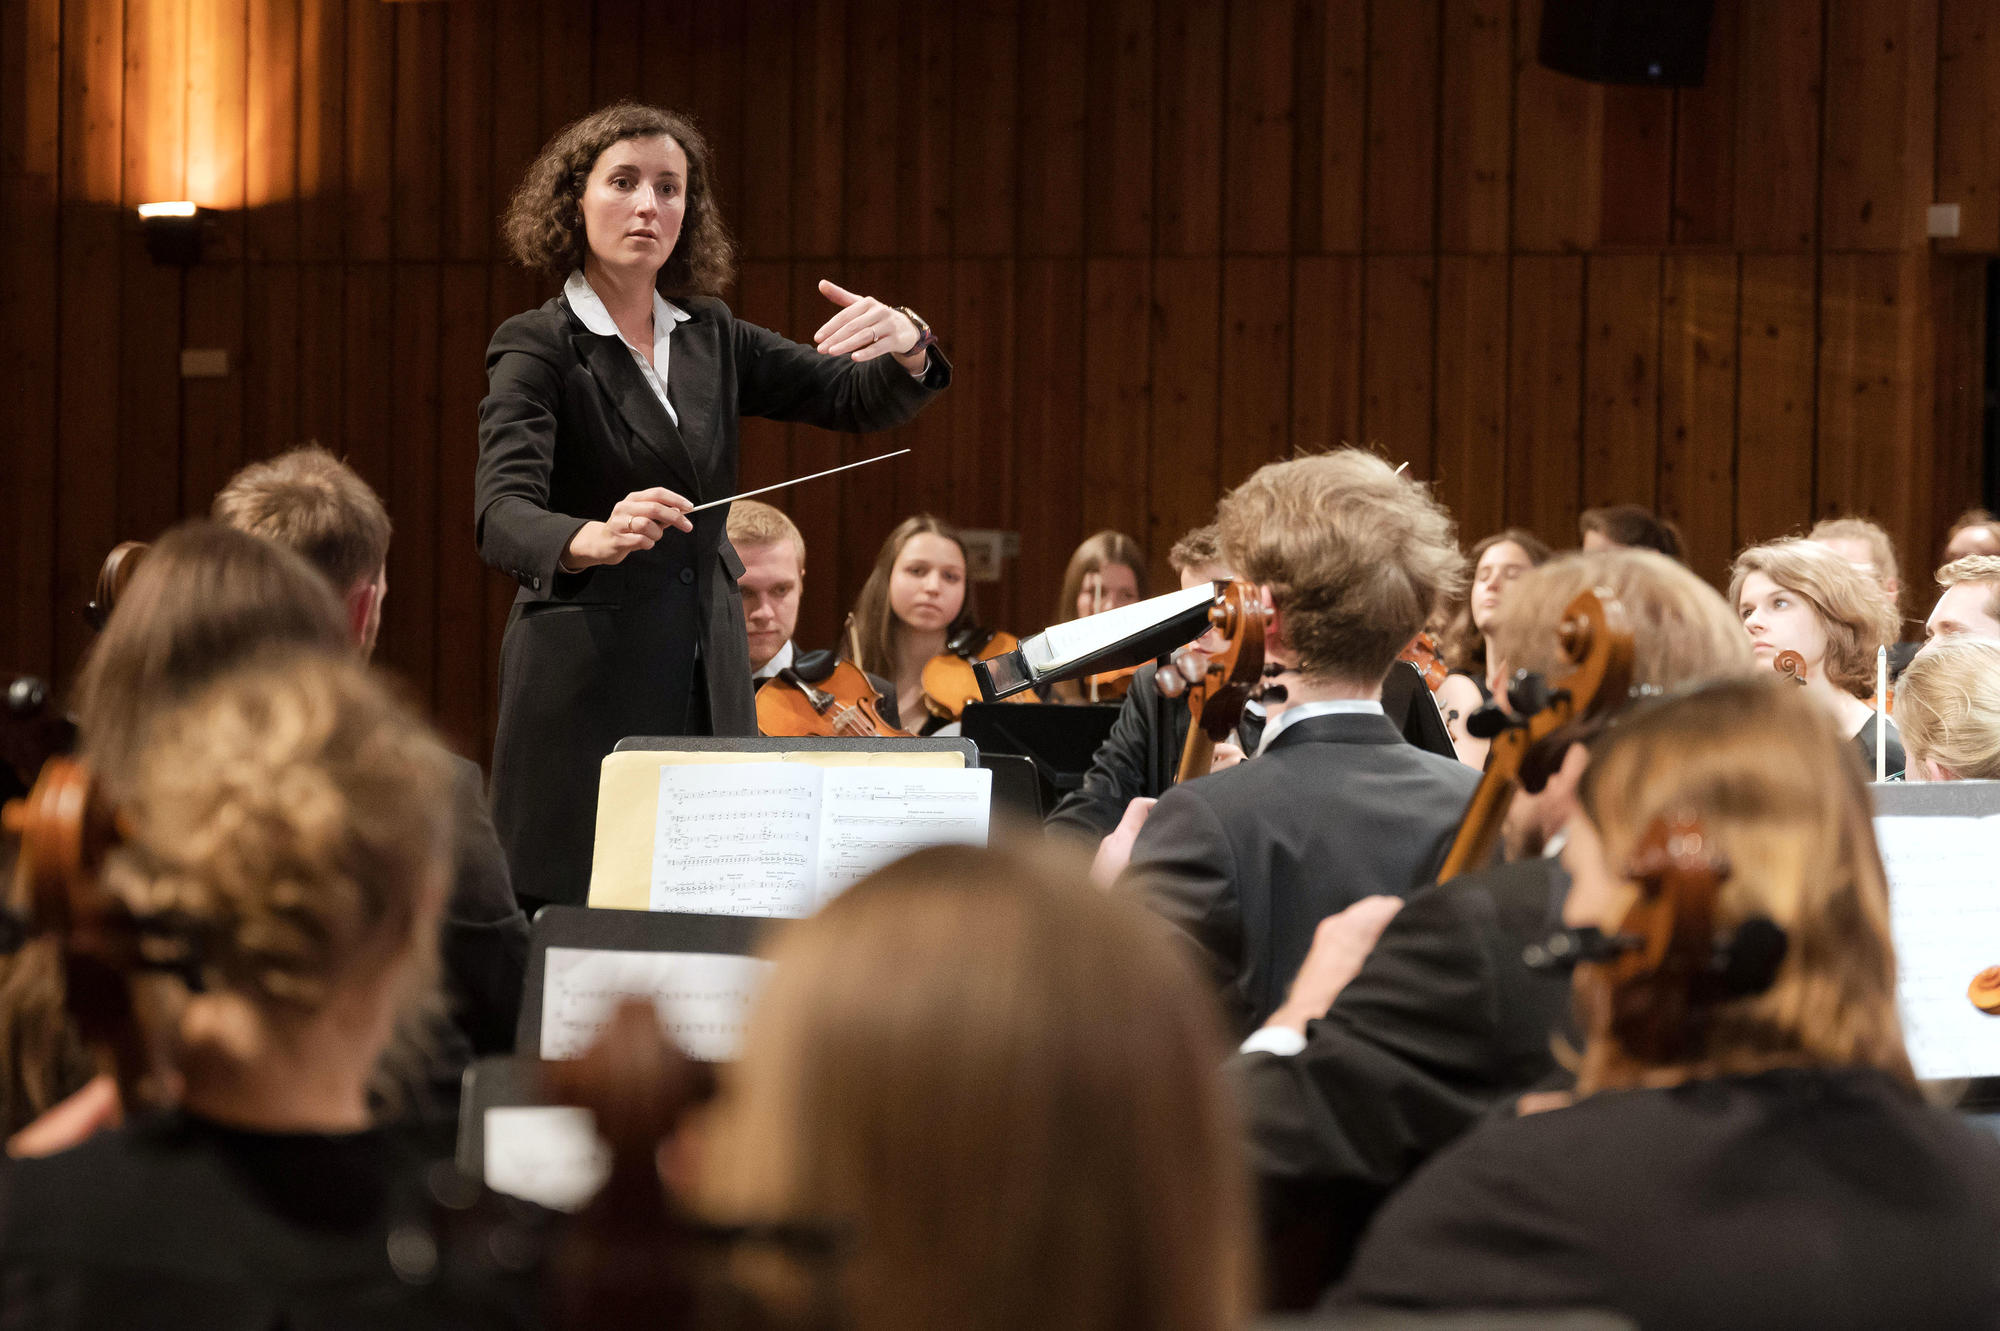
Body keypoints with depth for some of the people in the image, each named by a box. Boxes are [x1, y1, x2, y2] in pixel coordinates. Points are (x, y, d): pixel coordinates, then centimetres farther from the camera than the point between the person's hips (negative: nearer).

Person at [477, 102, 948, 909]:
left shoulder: (711, 339, 11)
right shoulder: (537, 349, -6)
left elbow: (860, 403, 7)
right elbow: (502, 516, -20)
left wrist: (907, 349, -17)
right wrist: (595, 538, -42)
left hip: (710, 683, 5)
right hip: (589, 685, -5)